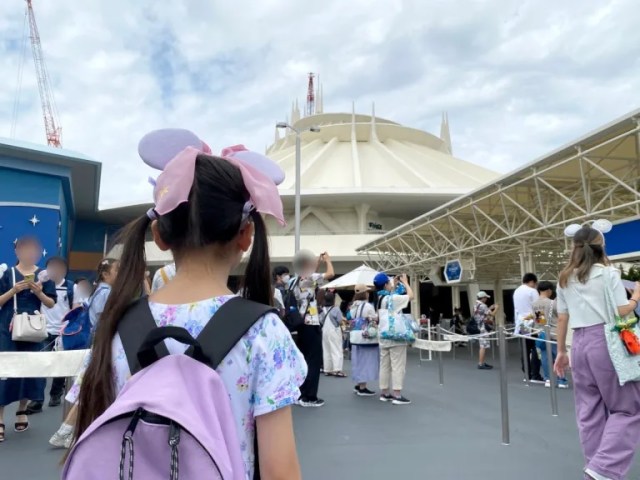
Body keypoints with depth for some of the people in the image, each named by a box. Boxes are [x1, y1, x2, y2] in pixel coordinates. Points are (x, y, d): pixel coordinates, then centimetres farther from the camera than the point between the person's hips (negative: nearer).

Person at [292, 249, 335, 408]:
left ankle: (300, 394, 20)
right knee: (314, 361, 1)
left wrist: (317, 262, 24)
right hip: (311, 325, -8)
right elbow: (330, 274, -19)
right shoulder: (310, 278, -13)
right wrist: (327, 260, -2)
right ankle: (309, 397, 4)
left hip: (299, 325, 8)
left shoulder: (293, 281, 10)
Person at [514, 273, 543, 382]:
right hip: (531, 324, -7)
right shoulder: (532, 291, -7)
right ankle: (535, 376, -5)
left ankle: (528, 375, 11)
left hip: (520, 324, 7)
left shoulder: (516, 291, 15)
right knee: (535, 350, -3)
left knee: (525, 350, 8)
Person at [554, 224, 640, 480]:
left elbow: (562, 319, 11)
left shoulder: (565, 279, 10)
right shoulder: (608, 273, -3)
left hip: (579, 343, 5)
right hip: (606, 341, -4)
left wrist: (561, 351, 16)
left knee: (589, 412, 12)